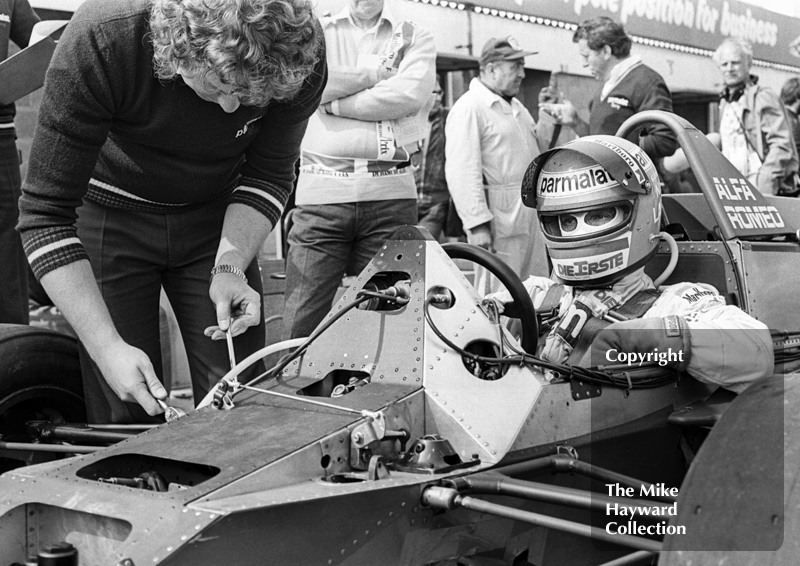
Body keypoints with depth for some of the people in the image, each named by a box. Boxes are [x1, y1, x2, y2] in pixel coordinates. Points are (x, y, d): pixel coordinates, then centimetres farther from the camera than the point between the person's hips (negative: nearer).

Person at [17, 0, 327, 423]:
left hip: (215, 217, 2)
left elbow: (268, 177, -6)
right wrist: (107, 347, -32)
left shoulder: (300, 55, -25)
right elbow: (45, 214, -27)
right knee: (126, 412, -3)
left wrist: (230, 265, -22)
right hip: (110, 213, -2)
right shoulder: (100, 40, -33)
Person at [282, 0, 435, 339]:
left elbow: (411, 95, -6)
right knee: (302, 324, -6)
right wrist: (375, 74, -1)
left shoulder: (415, 38, 14)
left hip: (391, 195, 1)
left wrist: (334, 103, -3)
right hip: (322, 193, -1)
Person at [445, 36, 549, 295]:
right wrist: (478, 223, -24)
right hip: (500, 218, -9)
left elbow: (537, 153, 30)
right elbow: (462, 172, -19)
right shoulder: (469, 107, -10)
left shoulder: (516, 107, 20)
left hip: (532, 213, 9)